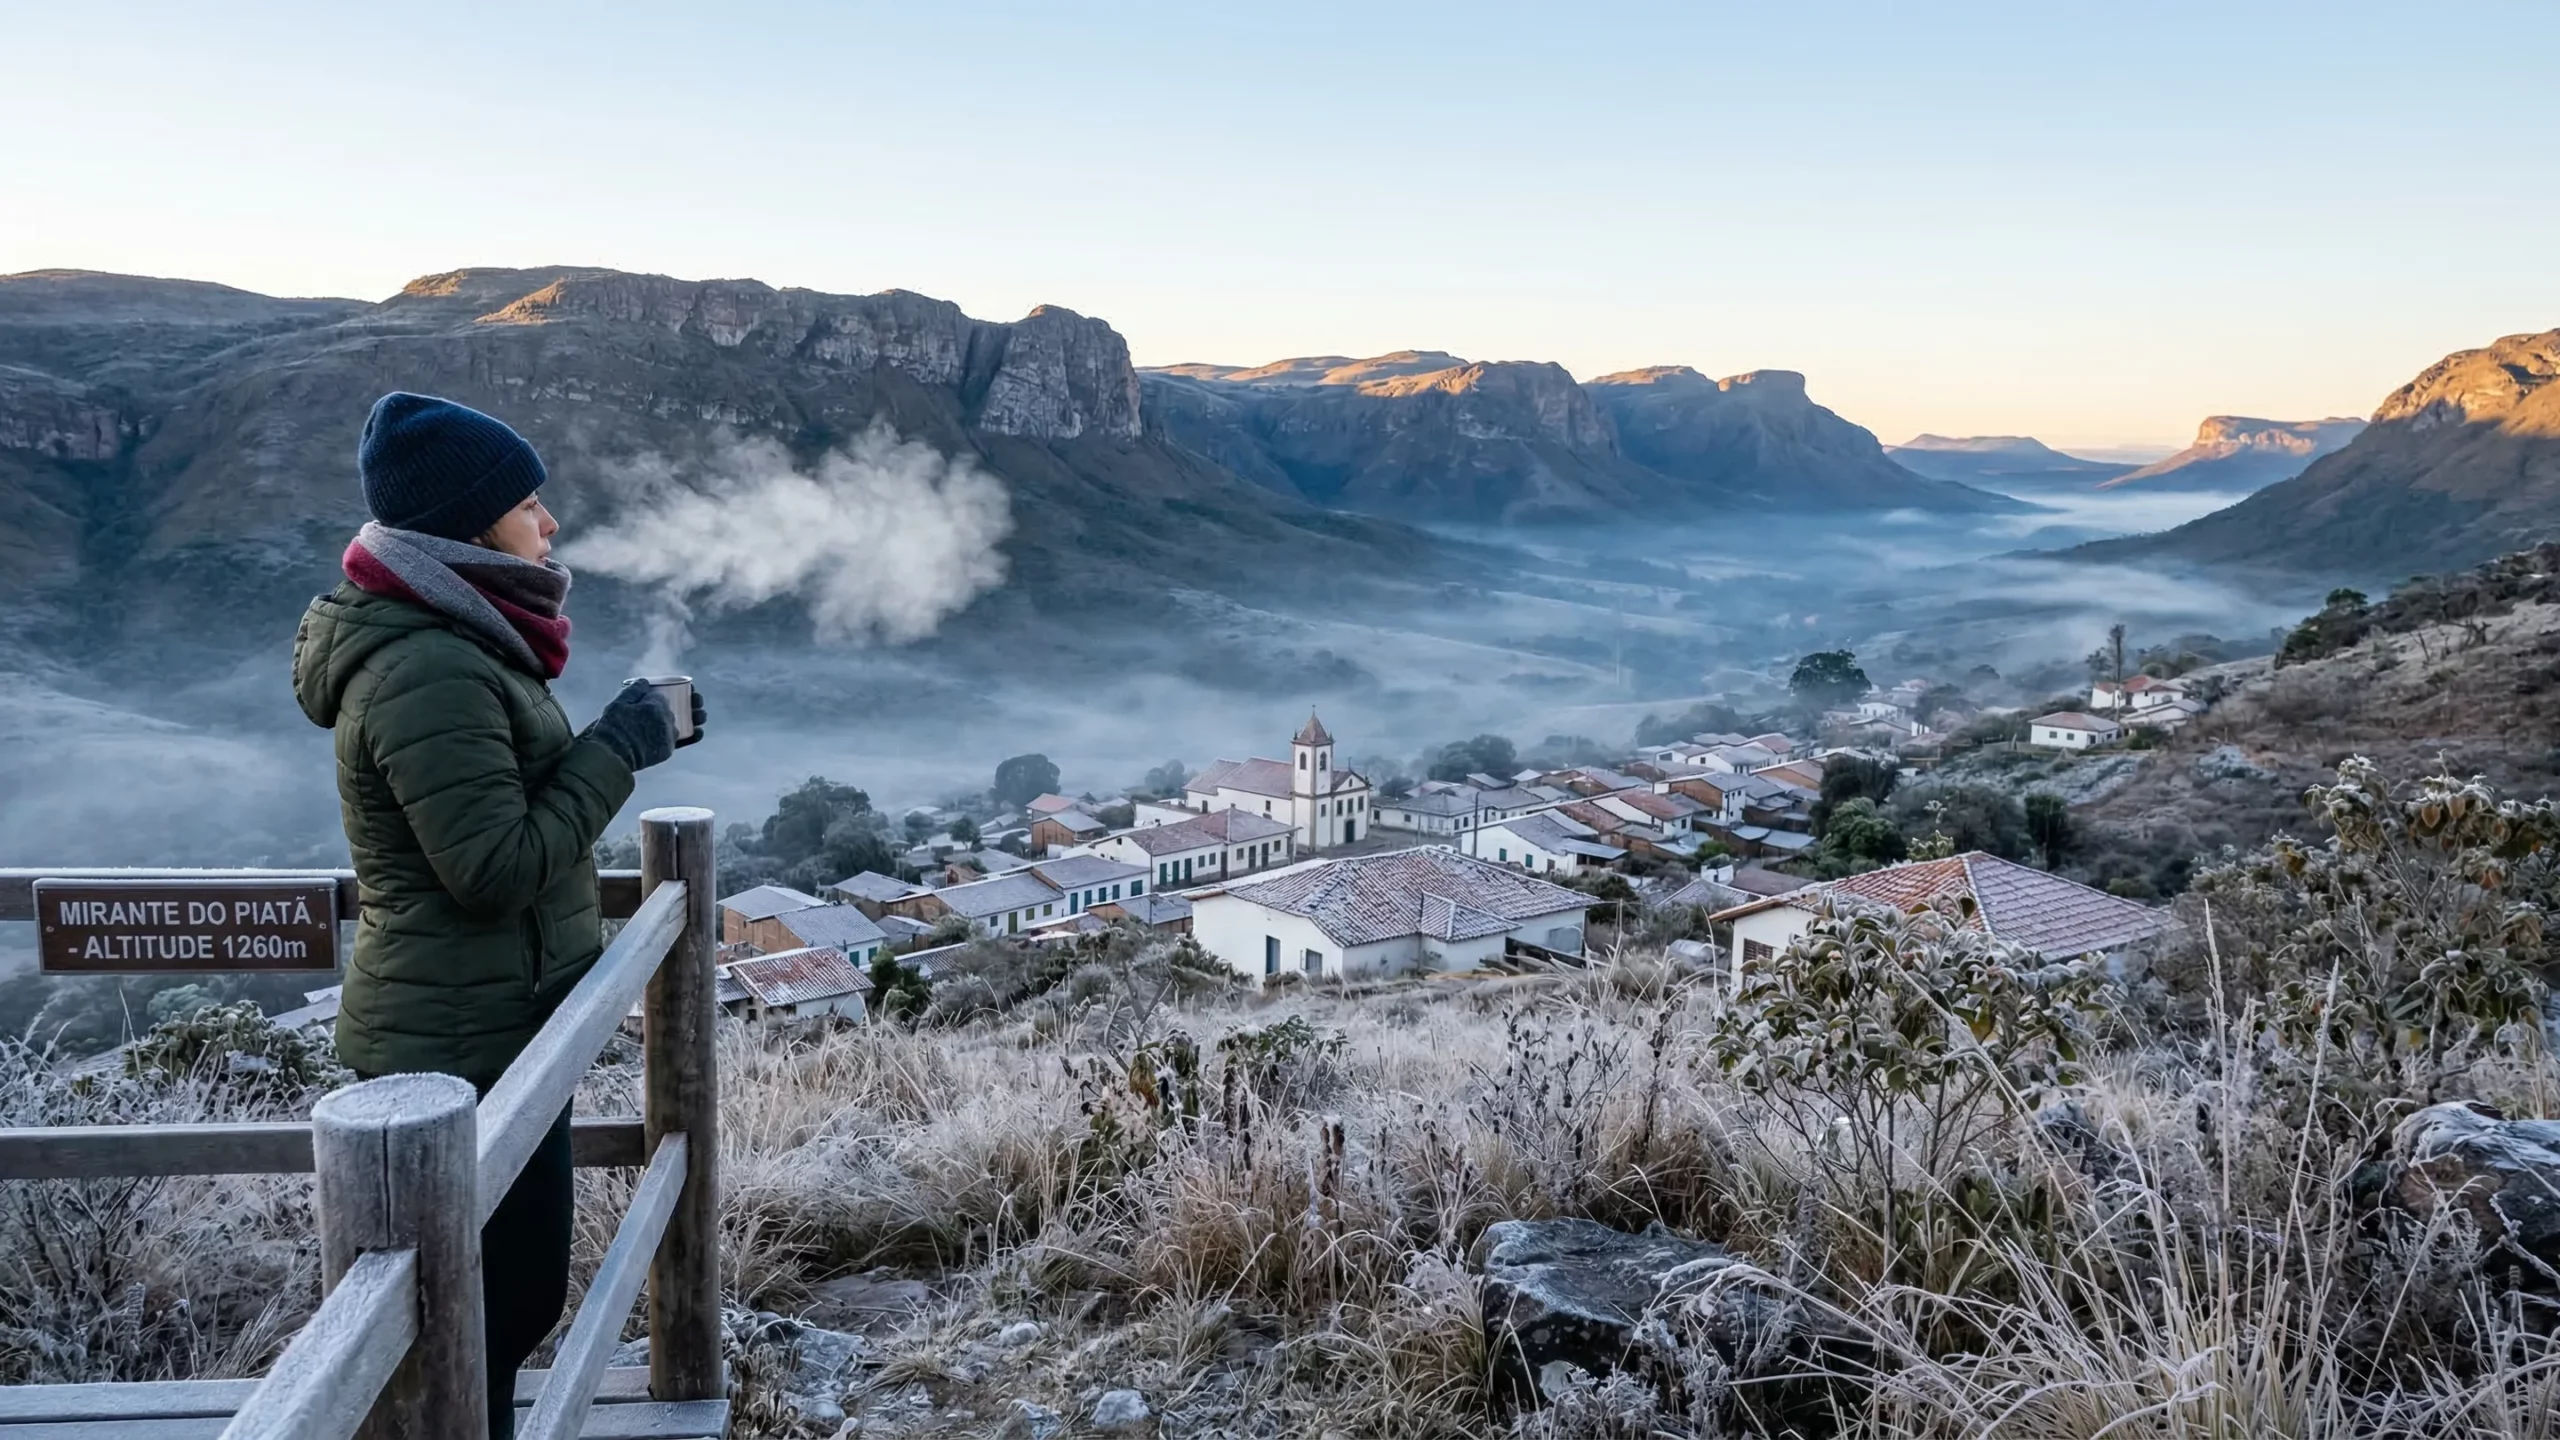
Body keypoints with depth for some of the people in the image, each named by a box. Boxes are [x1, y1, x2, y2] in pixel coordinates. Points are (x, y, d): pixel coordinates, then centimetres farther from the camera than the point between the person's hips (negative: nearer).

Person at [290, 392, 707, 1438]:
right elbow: (497, 867, -25)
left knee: (514, 1290, 21)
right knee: (505, 1301, 1)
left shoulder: (457, 643, 10)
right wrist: (616, 751, -19)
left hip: (480, 1030, 11)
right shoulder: (428, 671, -23)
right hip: (468, 1050, -10)